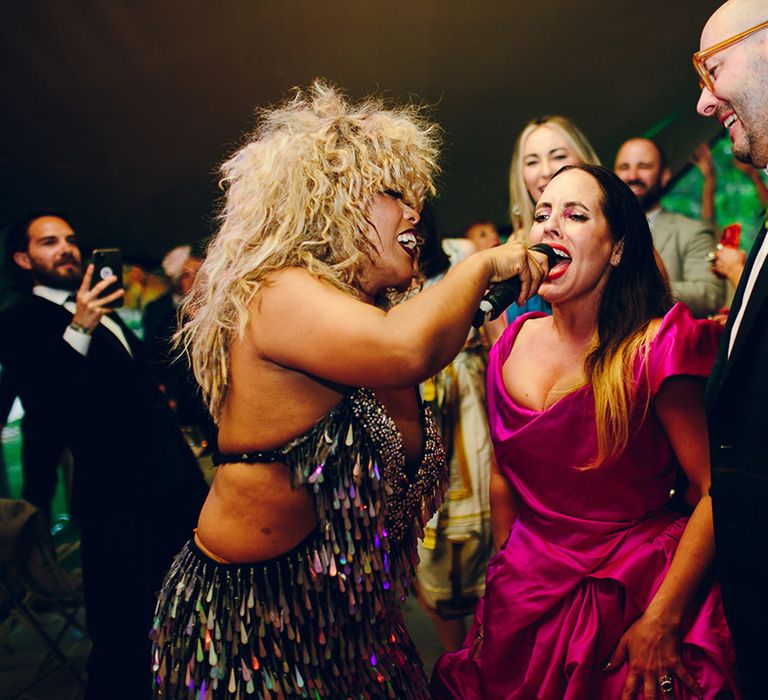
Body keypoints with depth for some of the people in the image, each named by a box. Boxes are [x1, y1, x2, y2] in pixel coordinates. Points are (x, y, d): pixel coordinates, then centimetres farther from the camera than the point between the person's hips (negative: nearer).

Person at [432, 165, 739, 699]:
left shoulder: (656, 346, -15)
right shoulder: (512, 346, 0)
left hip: (635, 593, -4)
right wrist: (506, 583, 11)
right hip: (529, 598, 5)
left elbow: (716, 490, -17)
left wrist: (663, 620, -20)